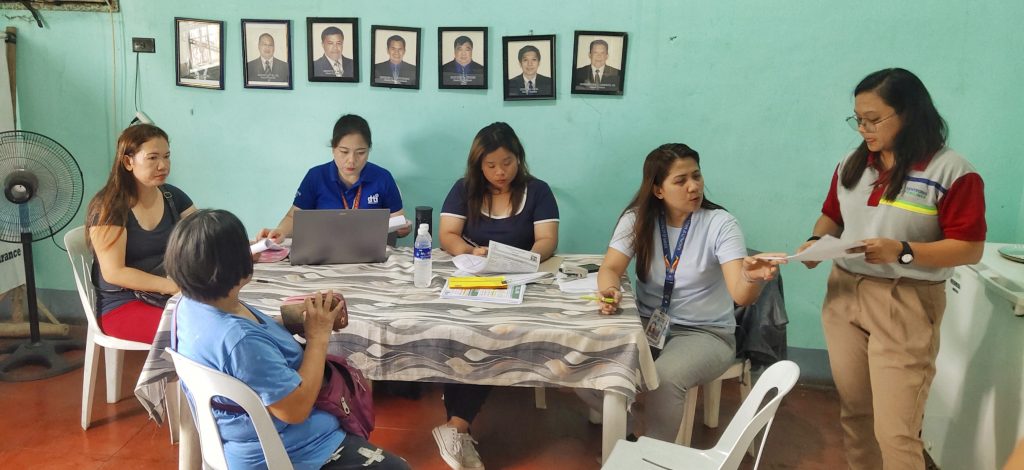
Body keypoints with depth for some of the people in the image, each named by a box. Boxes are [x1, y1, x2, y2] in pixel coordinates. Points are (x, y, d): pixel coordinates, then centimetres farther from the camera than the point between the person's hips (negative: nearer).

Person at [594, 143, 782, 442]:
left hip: (705, 332, -3)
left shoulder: (720, 224, -13)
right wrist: (610, 292, -36)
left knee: (664, 377, -33)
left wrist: (752, 278, -48)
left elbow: (741, 295, -23)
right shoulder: (637, 219, -4)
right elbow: (611, 268, -12)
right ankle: (632, 430, 5)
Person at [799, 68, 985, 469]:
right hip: (844, 296, 6)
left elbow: (970, 249, -12)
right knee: (853, 411, 14)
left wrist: (902, 252, -24)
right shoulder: (852, 165, 7)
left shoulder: (952, 172, -10)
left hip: (906, 306, -5)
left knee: (895, 431, -4)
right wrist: (817, 241, -4)